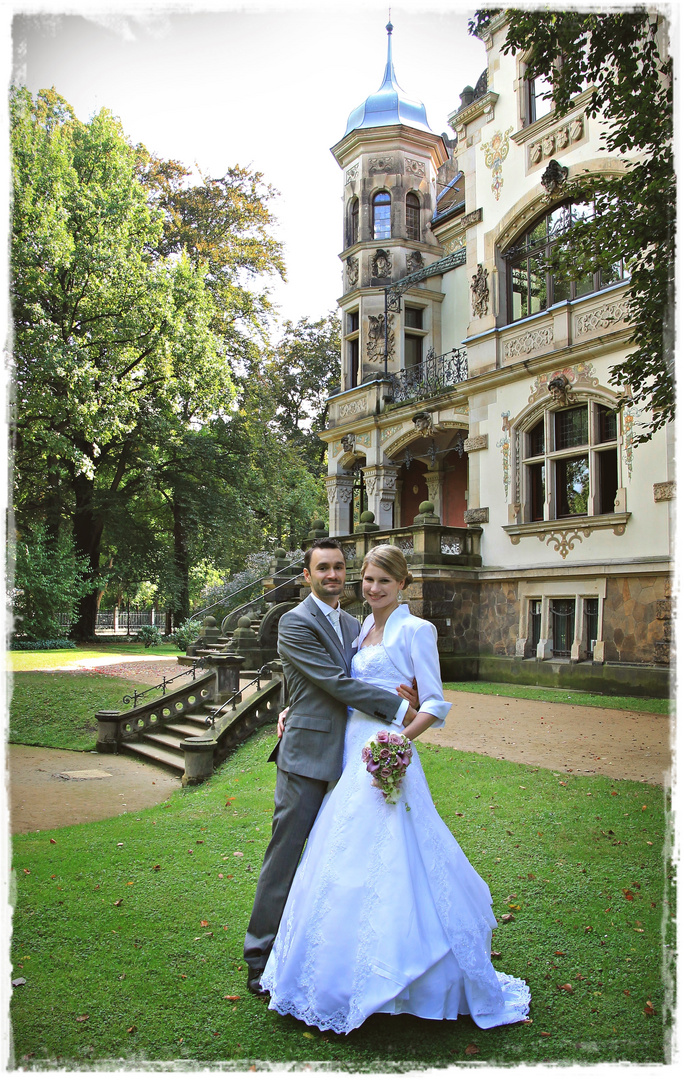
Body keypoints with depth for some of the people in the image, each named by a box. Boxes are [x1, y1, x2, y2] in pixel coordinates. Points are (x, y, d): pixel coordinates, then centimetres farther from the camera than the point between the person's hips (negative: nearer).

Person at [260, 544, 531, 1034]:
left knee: (391, 862, -6)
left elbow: (435, 703, -8)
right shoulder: (362, 629, 15)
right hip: (351, 754, 7)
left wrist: (399, 739, -22)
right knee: (347, 867, 11)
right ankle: (351, 975, 27)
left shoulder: (415, 630, -6)